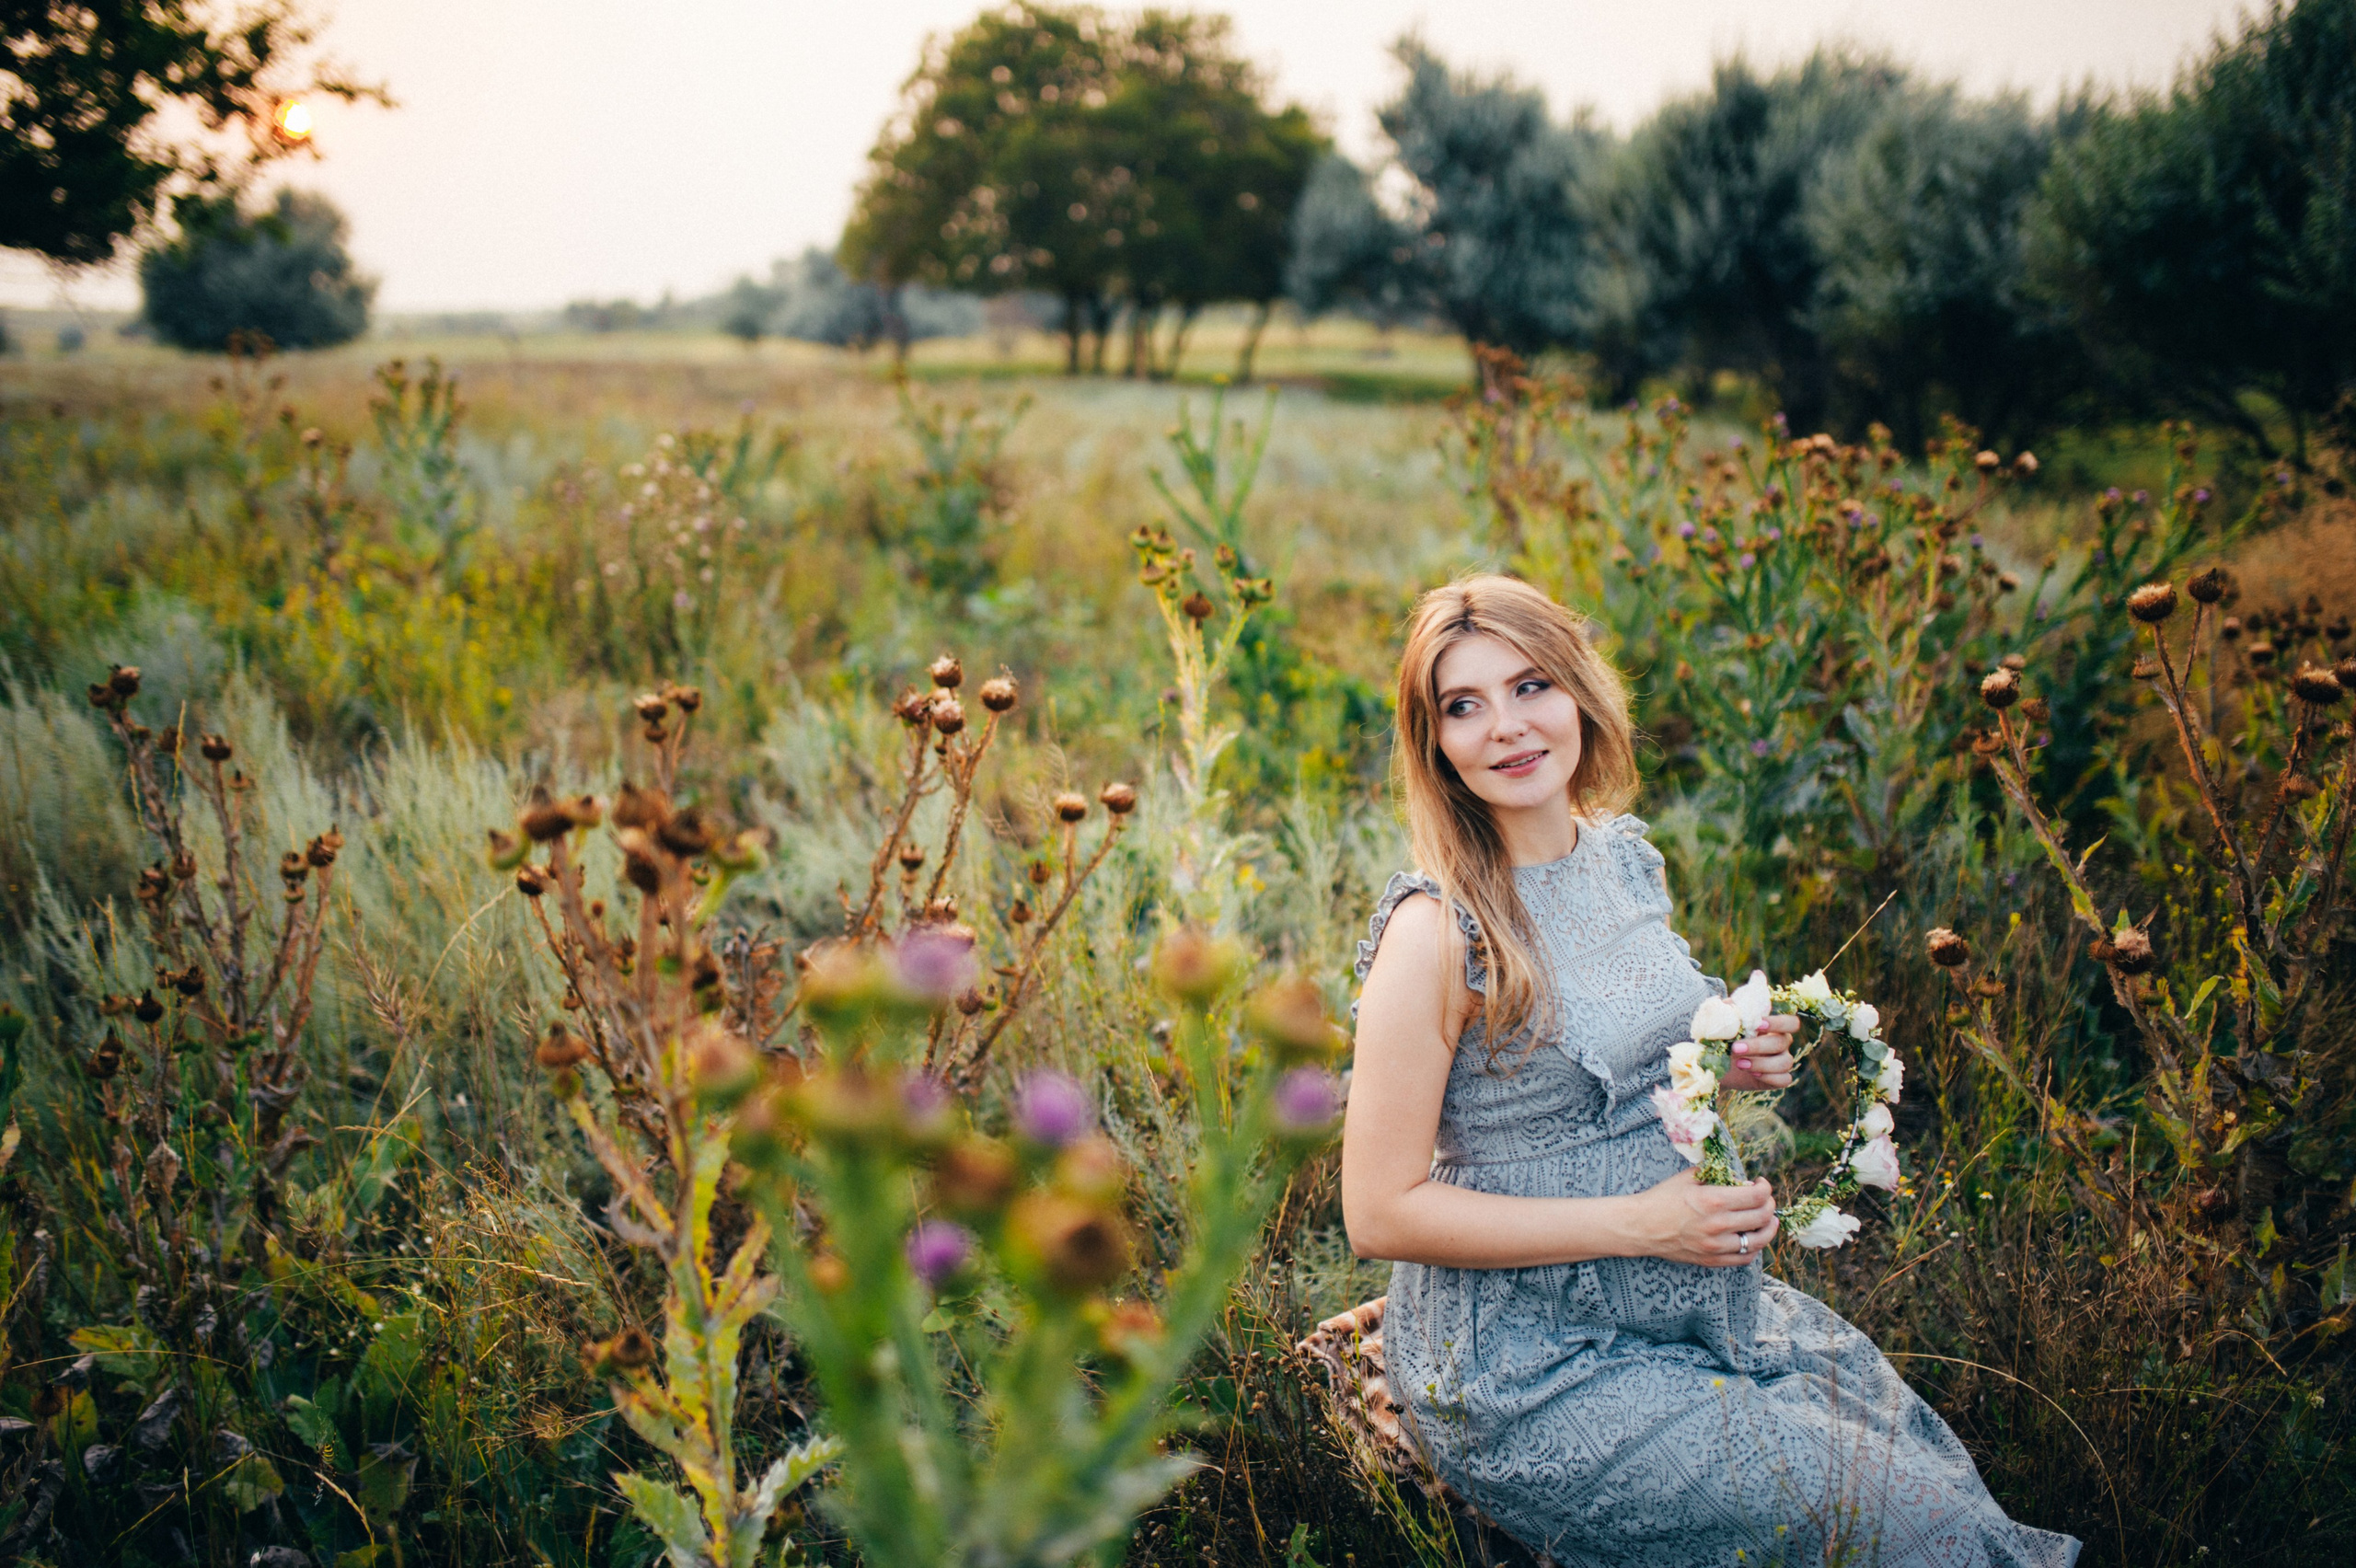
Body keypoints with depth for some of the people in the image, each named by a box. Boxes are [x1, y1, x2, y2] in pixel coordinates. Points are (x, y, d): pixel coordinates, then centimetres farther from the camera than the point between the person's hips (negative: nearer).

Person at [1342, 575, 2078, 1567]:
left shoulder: (1624, 857, 3)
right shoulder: (1437, 930, -20)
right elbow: (1380, 1213, -20)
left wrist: (1729, 1069, -4)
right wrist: (1637, 1223, -22)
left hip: (1696, 1303, 7)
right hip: (1531, 1375, -7)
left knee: (1938, 1467, 4)